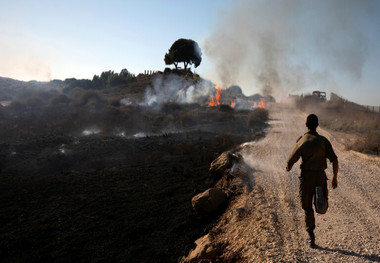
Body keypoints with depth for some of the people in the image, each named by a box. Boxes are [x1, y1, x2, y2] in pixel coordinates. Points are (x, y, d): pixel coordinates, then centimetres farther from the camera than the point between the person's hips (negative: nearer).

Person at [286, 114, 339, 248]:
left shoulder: (301, 142, -4)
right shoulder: (323, 140, -2)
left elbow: (290, 162, -4)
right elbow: (334, 160, -7)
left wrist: (288, 168, 20)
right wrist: (335, 177, 4)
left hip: (306, 177, 0)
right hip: (320, 176, 0)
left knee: (308, 208, 12)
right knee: (322, 210, 17)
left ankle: (311, 237, 12)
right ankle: (320, 194, -8)